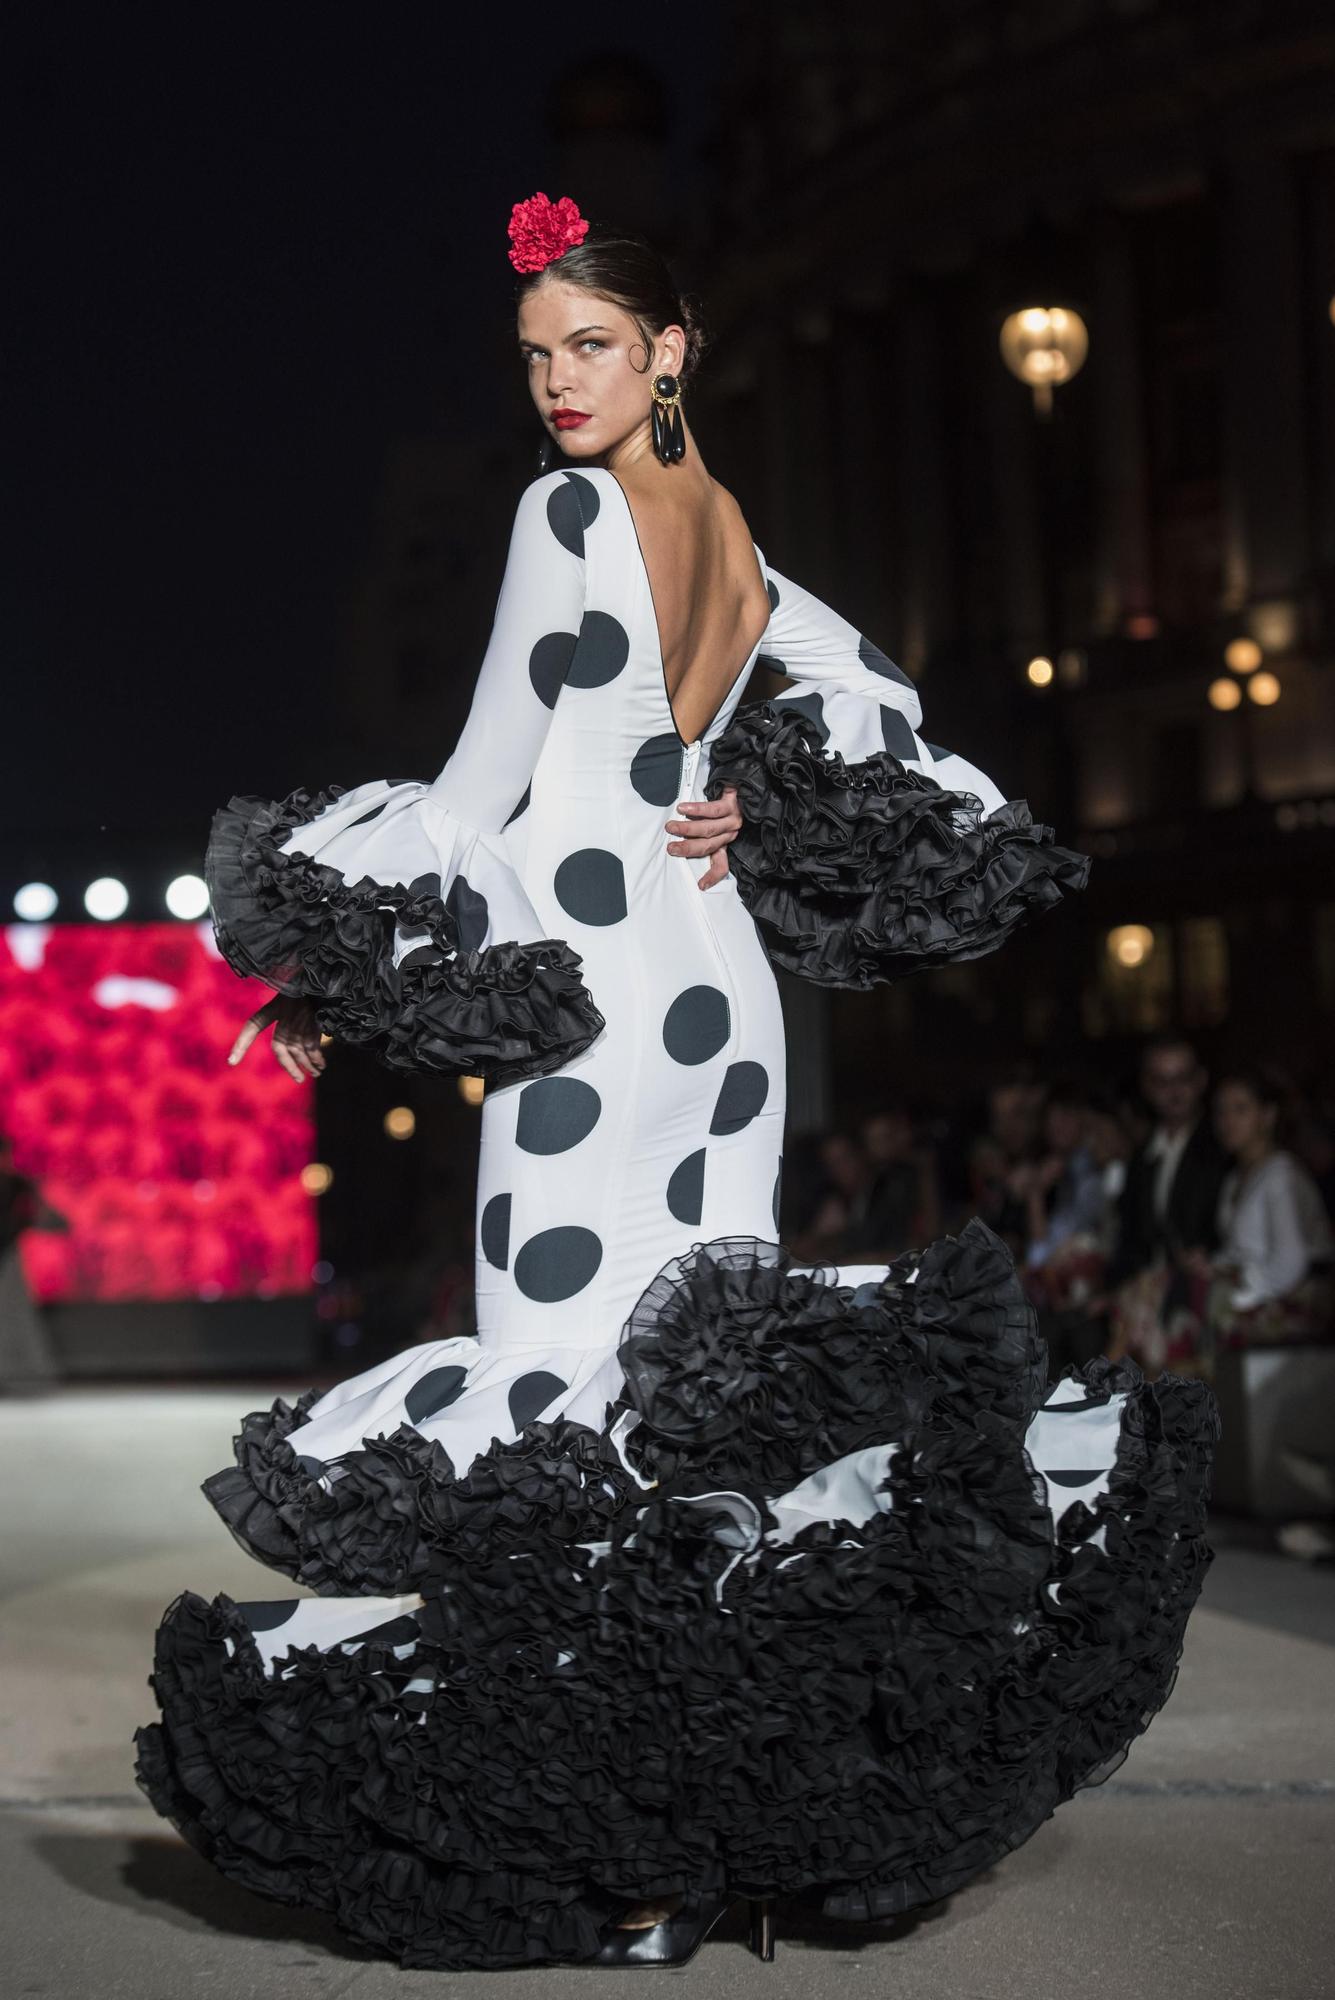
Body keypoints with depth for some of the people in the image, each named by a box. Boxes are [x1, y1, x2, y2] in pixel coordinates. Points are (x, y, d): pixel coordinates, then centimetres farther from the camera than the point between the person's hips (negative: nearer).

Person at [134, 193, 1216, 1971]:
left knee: (567, 1407, -7)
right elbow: (871, 691, 28)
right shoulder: (731, 534, 15)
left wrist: (326, 964, -2)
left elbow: (484, 784, -8)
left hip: (588, 1004, -8)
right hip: (723, 985, 8)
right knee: (699, 1386, 11)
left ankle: (627, 1874, -5)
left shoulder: (569, 510, -7)